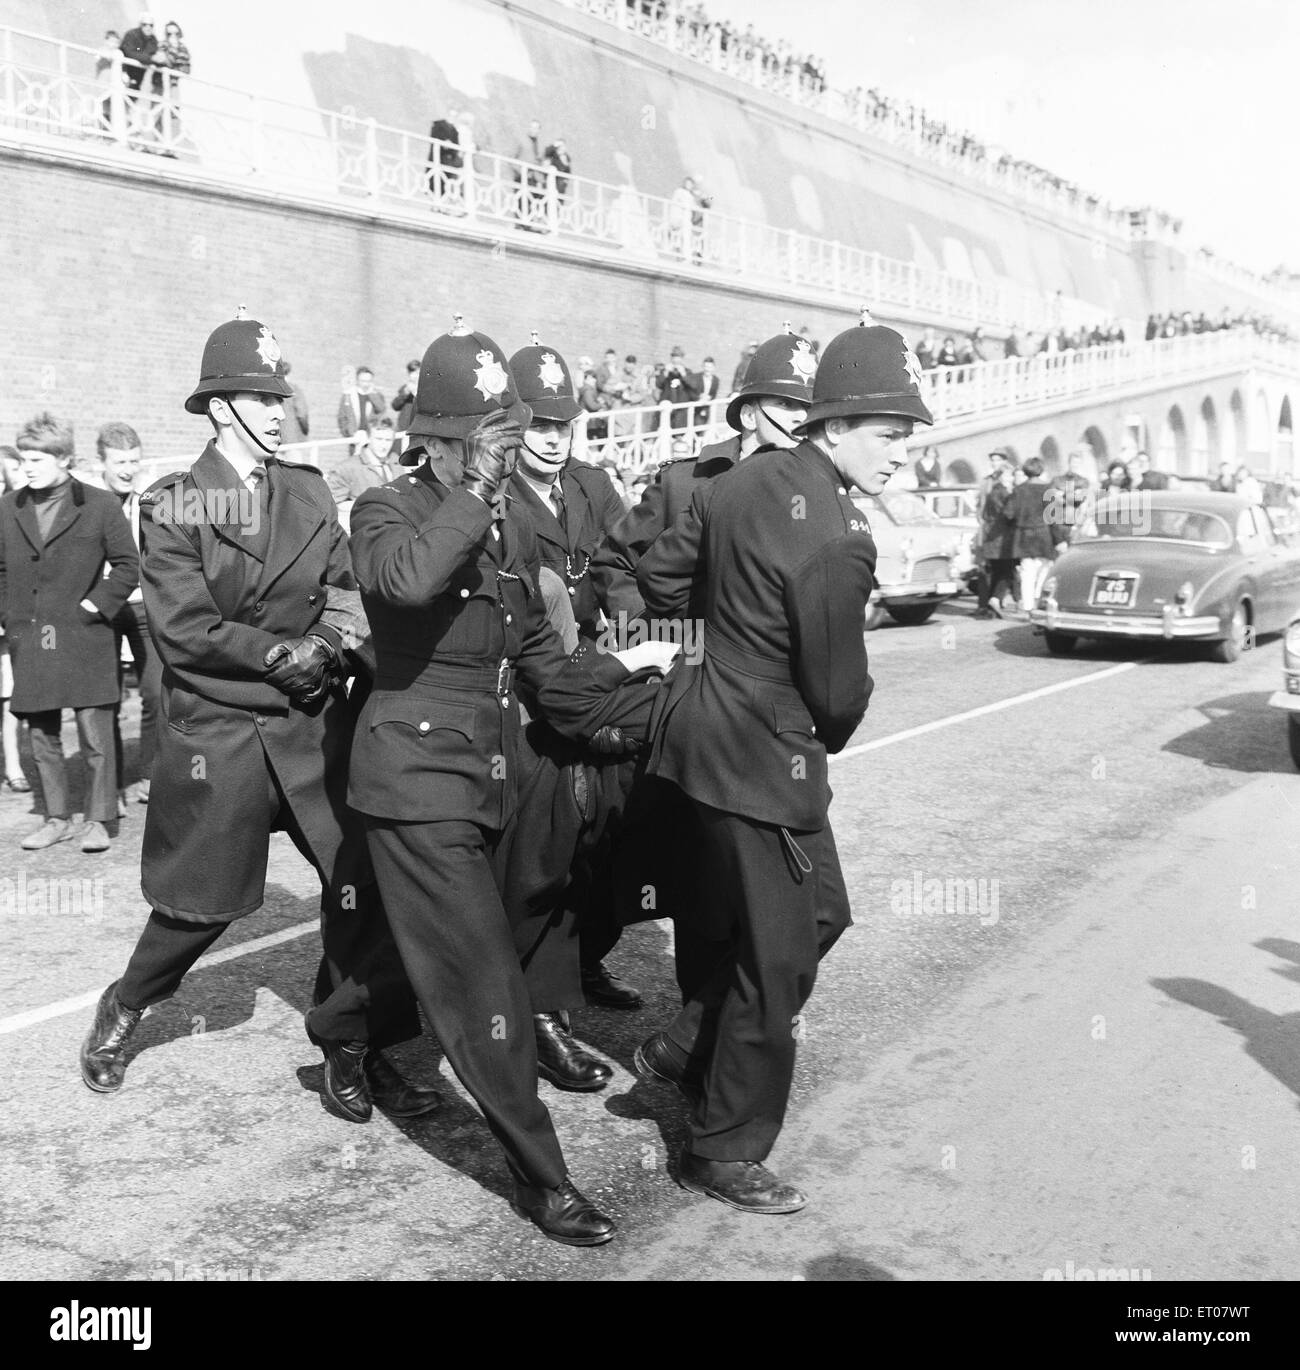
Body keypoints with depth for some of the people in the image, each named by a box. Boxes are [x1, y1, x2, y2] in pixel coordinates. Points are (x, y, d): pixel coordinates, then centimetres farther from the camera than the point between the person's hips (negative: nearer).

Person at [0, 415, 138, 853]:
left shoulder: (100, 505, -2)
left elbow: (127, 566, 0)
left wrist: (94, 607, -7)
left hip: (83, 640, -4)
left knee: (95, 736, -3)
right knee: (42, 738, 9)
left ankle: (98, 820, 9)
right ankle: (56, 818, 21)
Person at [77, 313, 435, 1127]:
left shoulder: (309, 490, 7)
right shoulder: (173, 507, -4)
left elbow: (345, 584, 5)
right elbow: (184, 627, -11)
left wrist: (331, 639, -15)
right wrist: (281, 653, -15)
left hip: (315, 724, 4)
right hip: (219, 732, -3)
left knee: (367, 880, -4)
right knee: (201, 901, 9)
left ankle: (351, 1046, 14)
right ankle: (123, 1012, 38)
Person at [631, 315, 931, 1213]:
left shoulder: (742, 481, 2)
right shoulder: (837, 539, -23)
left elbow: (659, 581, 12)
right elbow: (837, 692, -15)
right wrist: (832, 737, 6)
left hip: (710, 724, 9)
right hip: (768, 758, -9)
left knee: (820, 909, 24)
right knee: (777, 958, 6)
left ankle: (685, 1052, 32)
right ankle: (727, 1153, 23)